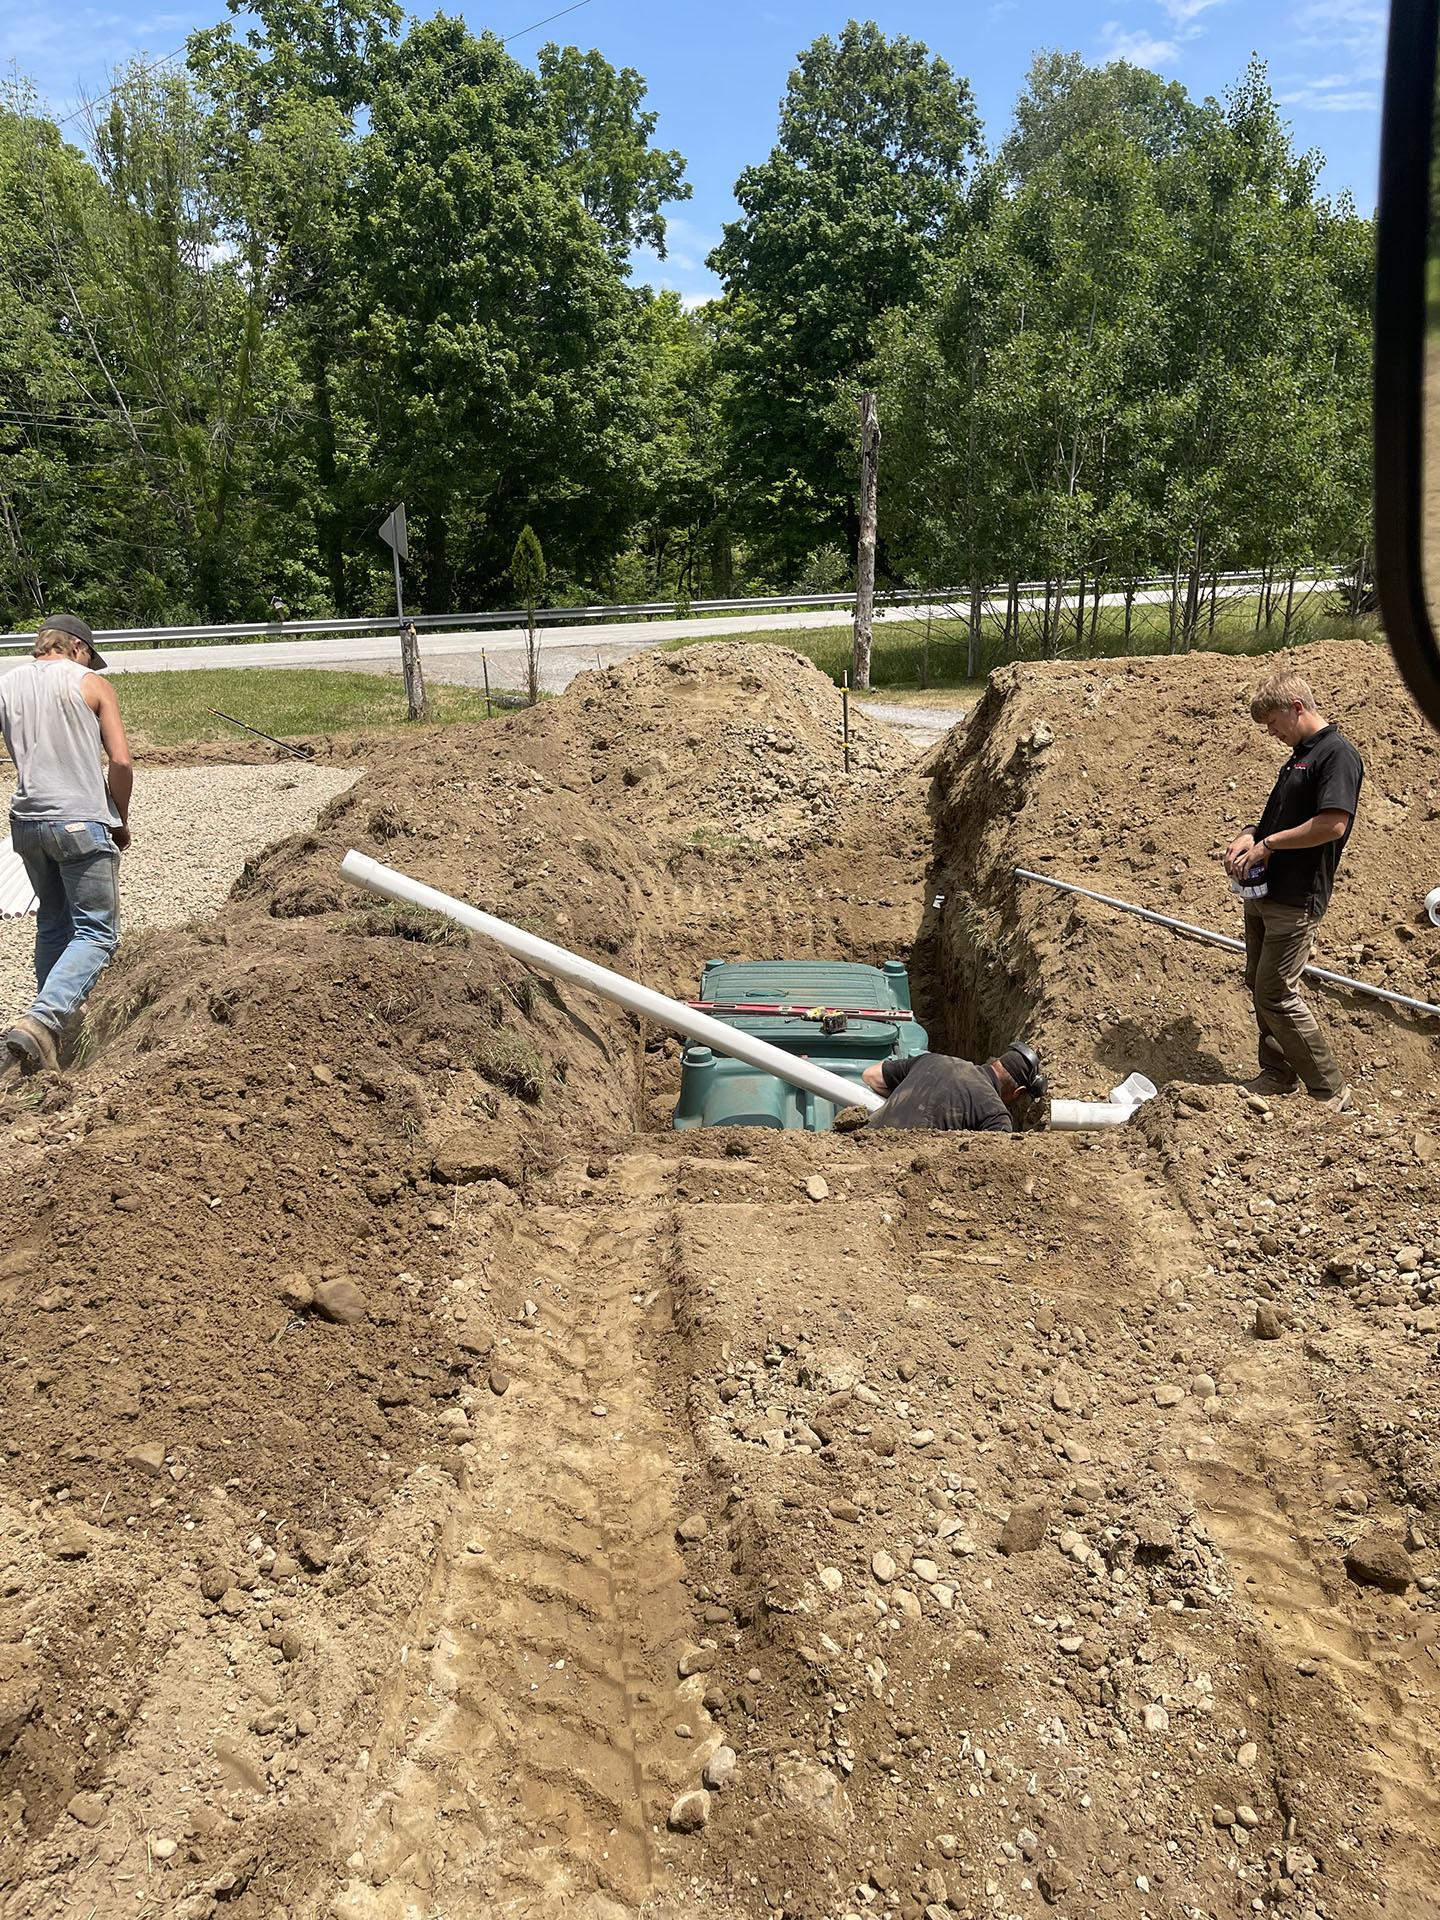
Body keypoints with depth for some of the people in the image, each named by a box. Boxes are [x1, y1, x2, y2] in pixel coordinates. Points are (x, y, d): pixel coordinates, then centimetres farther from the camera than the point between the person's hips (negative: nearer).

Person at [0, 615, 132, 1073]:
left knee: (53, 922, 23)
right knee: (96, 933, -2)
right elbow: (121, 762, -7)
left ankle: (59, 1009, 32)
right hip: (81, 824, -6)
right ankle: (40, 1020, -20)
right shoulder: (91, 684, -1)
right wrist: (121, 820, 6)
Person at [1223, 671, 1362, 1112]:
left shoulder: (1338, 754, -14)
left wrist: (1268, 844, -15)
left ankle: (1331, 1095, 3)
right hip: (1263, 893, 10)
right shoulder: (1300, 755, 16)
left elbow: (1332, 825, -25)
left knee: (1277, 994, -8)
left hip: (1296, 900, -10)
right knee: (1259, 986, 15)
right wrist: (1249, 836, 5)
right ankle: (1278, 1076, 29)